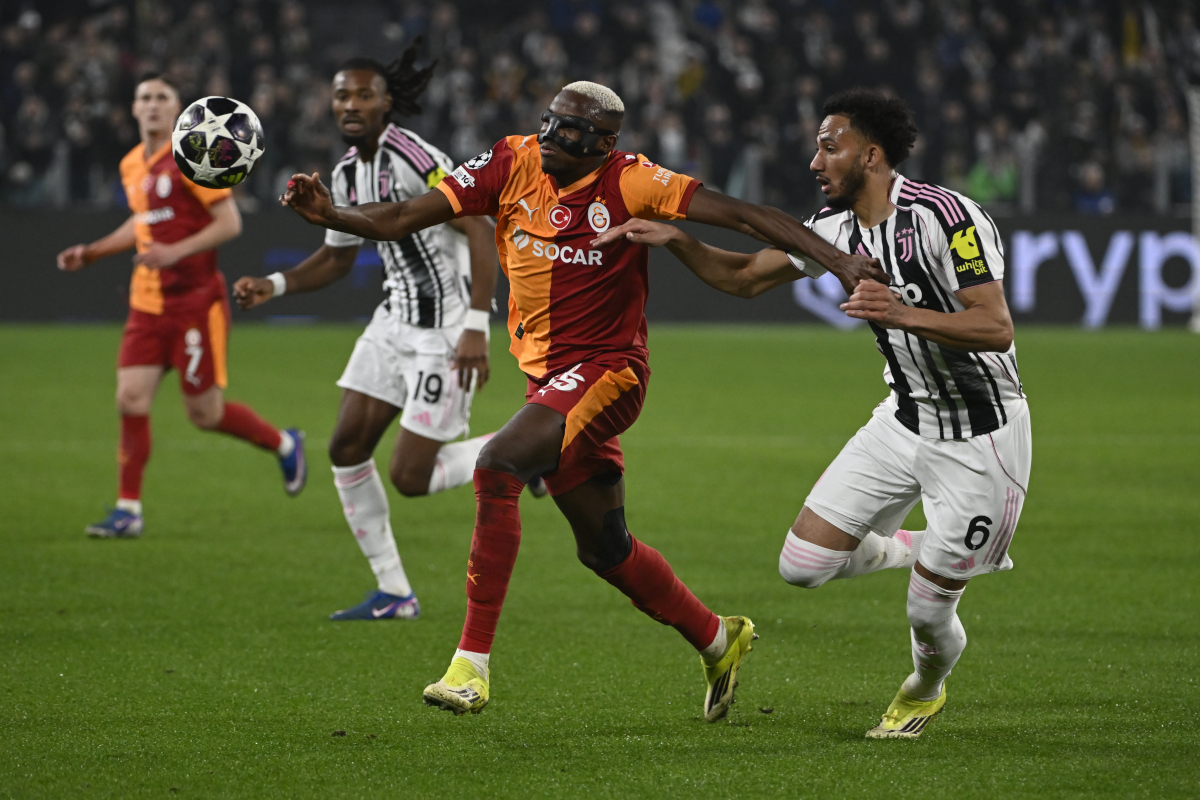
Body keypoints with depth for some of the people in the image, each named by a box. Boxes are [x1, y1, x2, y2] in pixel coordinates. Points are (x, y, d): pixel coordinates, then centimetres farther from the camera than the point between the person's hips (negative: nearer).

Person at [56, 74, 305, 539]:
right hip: (147, 303, 6)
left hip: (195, 302, -6)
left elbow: (230, 223, -13)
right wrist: (91, 253, 19)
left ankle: (284, 445, 25)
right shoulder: (131, 166, 11)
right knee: (131, 398, -6)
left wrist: (175, 251, -23)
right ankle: (128, 510, 1)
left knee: (204, 413, -1)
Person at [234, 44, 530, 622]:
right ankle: (394, 594, 12)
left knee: (410, 477, -10)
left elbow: (479, 232, -22)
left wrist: (476, 327, -28)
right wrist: (273, 286, 5)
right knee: (346, 448, 3)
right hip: (394, 320, 9)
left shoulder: (415, 159, -19)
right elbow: (337, 258, 21)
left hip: (445, 329, -9)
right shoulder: (347, 174, 8)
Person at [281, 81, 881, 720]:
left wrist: (835, 259, -24)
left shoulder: (629, 183, -16)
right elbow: (404, 218, -6)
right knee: (603, 548, 16)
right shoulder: (513, 164, -4)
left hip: (607, 371, -7)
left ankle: (471, 662, -26)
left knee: (498, 465, -28)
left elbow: (739, 215, -17)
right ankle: (718, 640, 39)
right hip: (547, 375, 7)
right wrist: (330, 215, -23)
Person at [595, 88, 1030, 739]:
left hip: (980, 436, -7)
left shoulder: (945, 217, -22)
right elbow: (747, 277, 12)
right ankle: (918, 548, 25)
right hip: (906, 418, 7)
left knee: (928, 611, -1)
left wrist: (906, 315, -40)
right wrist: (674, 241, -3)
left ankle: (926, 688, 35)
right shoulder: (839, 226, 2)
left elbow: (997, 327, -27)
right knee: (802, 564, -2)